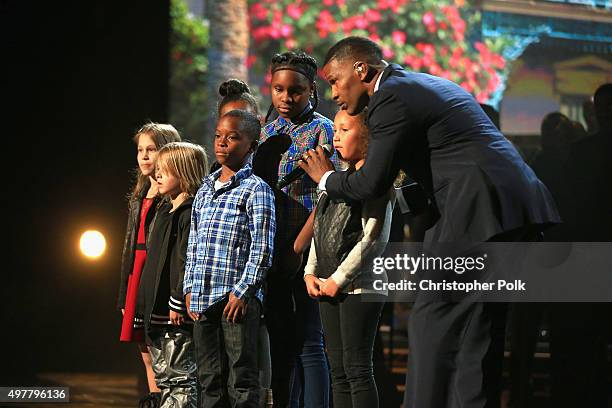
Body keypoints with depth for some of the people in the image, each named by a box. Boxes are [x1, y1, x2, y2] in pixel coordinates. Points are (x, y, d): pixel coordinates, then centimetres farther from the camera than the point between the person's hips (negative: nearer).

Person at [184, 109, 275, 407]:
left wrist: (243, 292, -15)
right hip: (203, 299, 7)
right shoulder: (205, 189, 17)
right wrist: (190, 288, 12)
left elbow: (262, 248, -10)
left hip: (238, 297, -7)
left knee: (242, 378, -5)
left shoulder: (256, 189, -4)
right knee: (209, 378, 11)